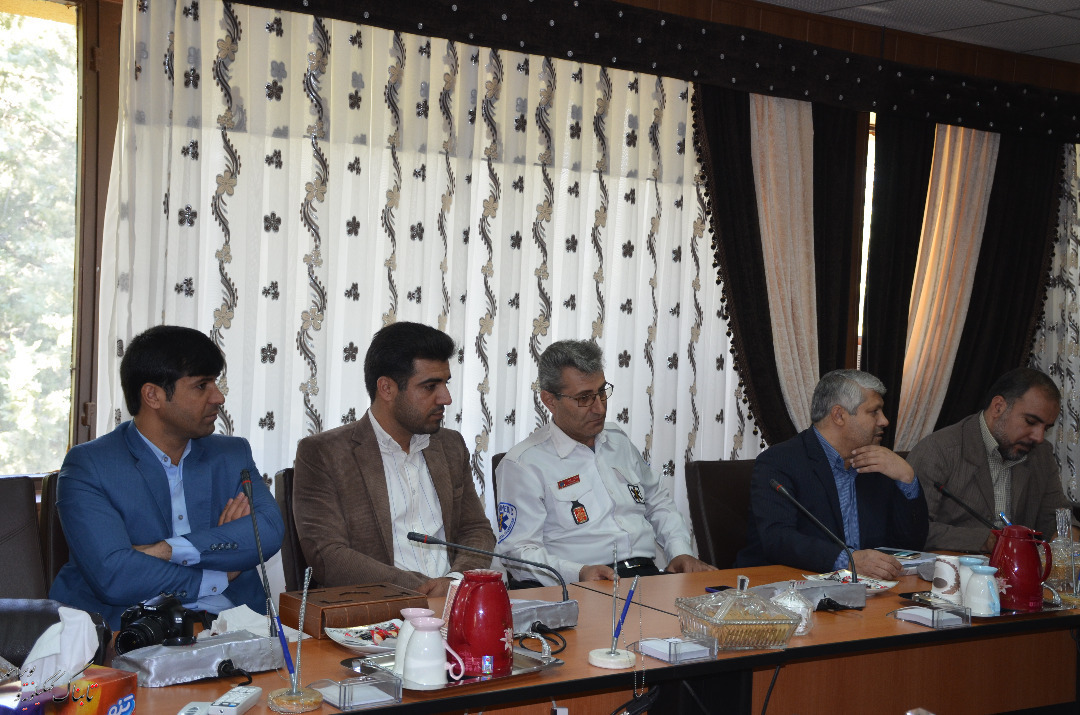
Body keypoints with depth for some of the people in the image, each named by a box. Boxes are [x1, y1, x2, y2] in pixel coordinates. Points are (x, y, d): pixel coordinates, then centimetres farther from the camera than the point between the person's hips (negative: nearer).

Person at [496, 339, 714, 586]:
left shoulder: (619, 441, 22)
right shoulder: (522, 464, -2)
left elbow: (659, 503, 33)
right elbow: (518, 550, -7)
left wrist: (680, 551, 14)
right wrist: (579, 573, -24)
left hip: (648, 575, 7)